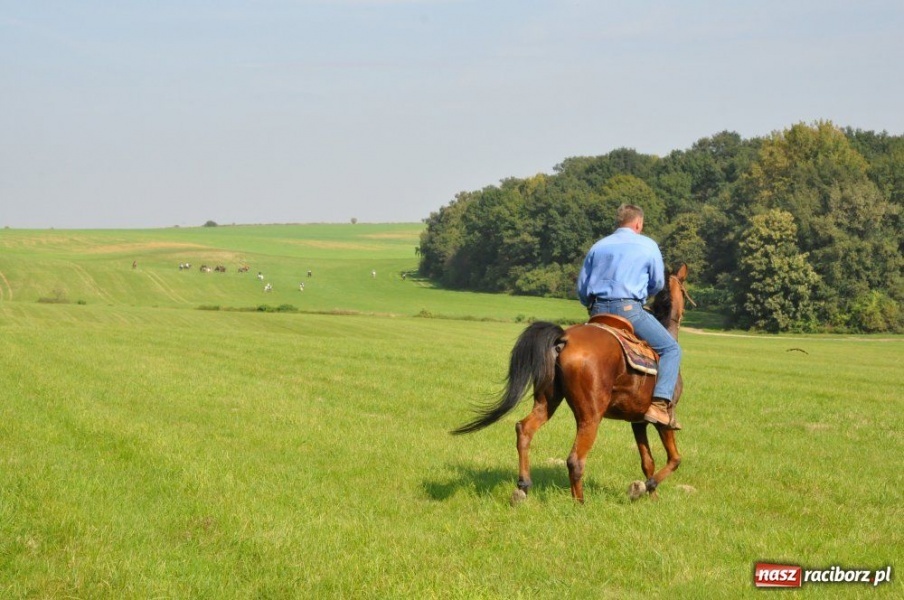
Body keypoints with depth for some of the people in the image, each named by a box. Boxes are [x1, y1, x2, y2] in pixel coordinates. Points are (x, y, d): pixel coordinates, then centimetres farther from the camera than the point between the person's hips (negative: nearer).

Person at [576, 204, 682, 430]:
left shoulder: (598, 247, 16)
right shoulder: (648, 246, 5)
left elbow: (582, 287, 16)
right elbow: (657, 284, 11)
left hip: (597, 310, 5)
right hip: (629, 309, -5)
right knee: (671, 349, 2)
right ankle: (660, 404, -16)